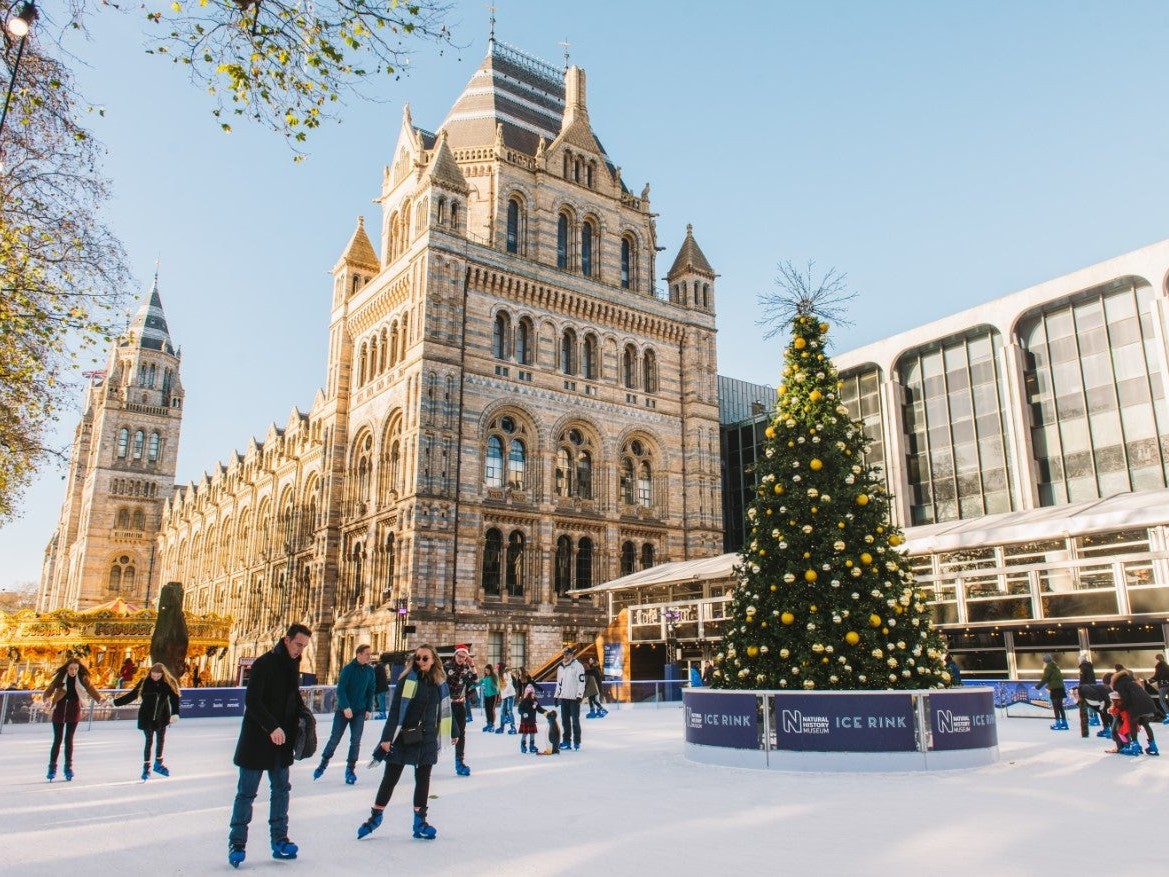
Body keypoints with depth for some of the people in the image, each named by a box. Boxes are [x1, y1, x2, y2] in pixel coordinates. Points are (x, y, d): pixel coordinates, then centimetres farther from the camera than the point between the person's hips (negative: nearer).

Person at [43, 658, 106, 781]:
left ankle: (68, 767, 13)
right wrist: (48, 699, -32)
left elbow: (91, 689, -13)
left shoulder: (82, 678, -6)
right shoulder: (60, 677, -9)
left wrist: (99, 698, -31)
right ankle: (52, 767, 12)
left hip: (74, 711, 1)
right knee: (57, 739, 1)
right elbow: (49, 691, -9)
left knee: (69, 739, 5)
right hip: (59, 711, -1)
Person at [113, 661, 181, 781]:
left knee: (161, 740, 16)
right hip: (147, 717, -2)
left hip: (162, 717, 2)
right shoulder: (145, 682, -15)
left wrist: (175, 713, -27)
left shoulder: (170, 683, -14)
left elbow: (174, 698, -16)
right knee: (149, 741, 1)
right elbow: (132, 695, -7)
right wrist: (116, 702, -8)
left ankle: (158, 764, 35)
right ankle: (146, 767, 15)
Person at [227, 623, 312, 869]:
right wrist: (272, 727, -28)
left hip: (282, 740, 7)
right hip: (257, 739, -7)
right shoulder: (264, 664, -17)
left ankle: (279, 840, 21)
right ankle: (236, 842, 15)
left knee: (281, 789, 12)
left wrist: (304, 713, 0)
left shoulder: (293, 665, 6)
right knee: (246, 792, 3)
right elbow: (252, 701, -22)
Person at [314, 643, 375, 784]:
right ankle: (324, 762, 25)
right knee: (334, 738, 4)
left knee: (355, 741, 0)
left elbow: (371, 691, 6)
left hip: (360, 712, 2)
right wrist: (345, 707, -23)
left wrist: (369, 709, 1)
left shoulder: (370, 671, -1)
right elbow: (340, 689, -15)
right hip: (343, 710, -2)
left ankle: (350, 769, 11)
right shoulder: (348, 669, -12)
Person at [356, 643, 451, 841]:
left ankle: (420, 821, 22)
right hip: (403, 737, -3)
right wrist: (387, 737, -14)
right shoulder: (408, 679, -9)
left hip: (427, 739, 3)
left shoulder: (440, 683, 3)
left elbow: (444, 712, 11)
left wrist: (453, 733, 14)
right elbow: (395, 710, -11)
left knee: (423, 778, 10)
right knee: (390, 778, 7)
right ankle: (375, 816, 25)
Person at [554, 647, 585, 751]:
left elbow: (581, 682, -12)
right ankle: (567, 741, 16)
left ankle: (577, 742, 7)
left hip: (574, 698, -6)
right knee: (565, 720, 9)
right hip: (564, 698, 6)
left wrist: (579, 696, -17)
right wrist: (557, 696, 17)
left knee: (575, 720, 0)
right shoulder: (561, 667, 13)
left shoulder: (578, 666, -8)